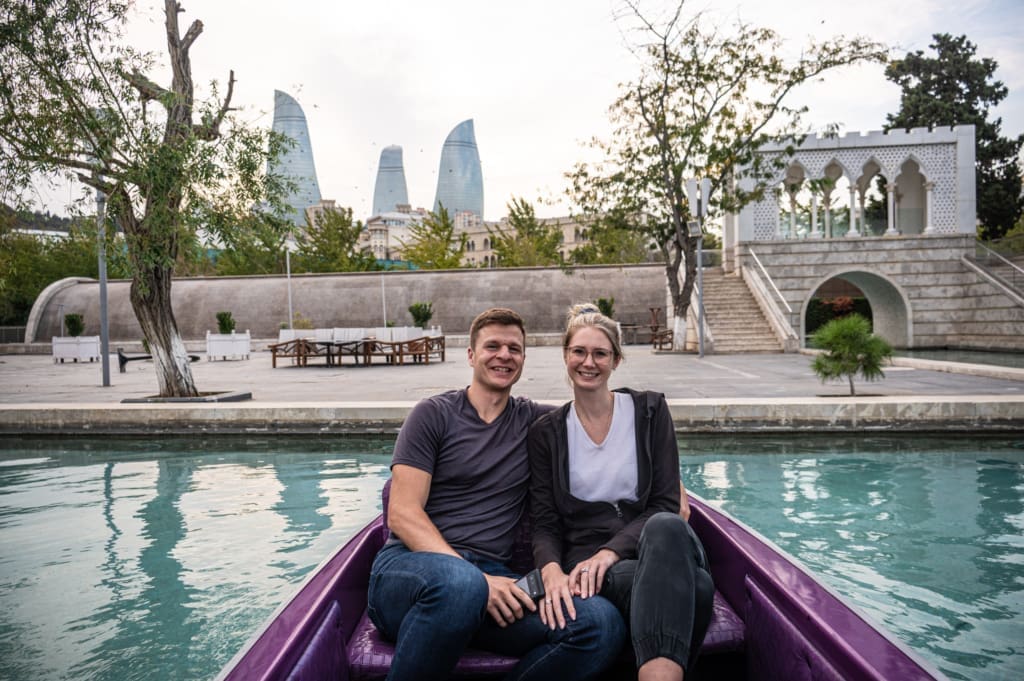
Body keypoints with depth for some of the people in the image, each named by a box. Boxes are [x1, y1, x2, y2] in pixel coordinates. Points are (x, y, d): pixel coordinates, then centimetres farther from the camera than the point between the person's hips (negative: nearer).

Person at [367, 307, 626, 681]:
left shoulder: (533, 420, 15)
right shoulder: (434, 414, 5)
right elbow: (402, 514, -4)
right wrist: (474, 578, -17)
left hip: (490, 576, 3)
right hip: (410, 565, -3)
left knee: (603, 623, -25)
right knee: (459, 582, -41)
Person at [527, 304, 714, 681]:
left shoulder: (649, 410, 7)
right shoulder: (546, 432, 9)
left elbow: (666, 505, -1)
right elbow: (545, 525, 3)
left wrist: (610, 551, -18)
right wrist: (552, 572, -21)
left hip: (655, 541, 1)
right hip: (585, 557, -1)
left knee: (665, 528, -40)